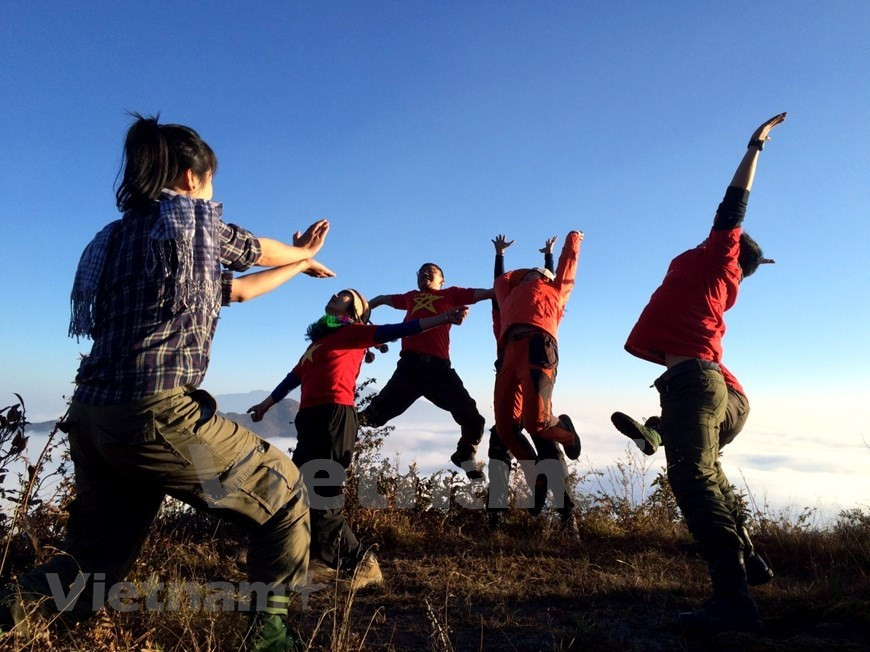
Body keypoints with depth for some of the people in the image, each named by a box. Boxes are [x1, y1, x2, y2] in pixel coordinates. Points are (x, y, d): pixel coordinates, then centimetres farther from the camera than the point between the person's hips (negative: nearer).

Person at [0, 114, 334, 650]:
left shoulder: (118, 236, 21)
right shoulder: (191, 216, -1)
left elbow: (232, 289, 28)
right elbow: (259, 250, 18)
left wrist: (298, 264, 40)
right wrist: (304, 253, 41)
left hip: (91, 418, 9)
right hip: (157, 414, -8)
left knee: (97, 560, 21)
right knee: (283, 494, 9)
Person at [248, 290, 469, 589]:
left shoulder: (353, 332, 4)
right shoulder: (319, 338, 26)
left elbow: (395, 330, -9)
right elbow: (295, 377, 34)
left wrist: (444, 318, -20)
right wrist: (266, 404, 43)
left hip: (335, 417, -8)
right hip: (312, 418, 8)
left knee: (321, 498, -9)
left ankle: (360, 564, 3)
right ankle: (323, 556, 25)